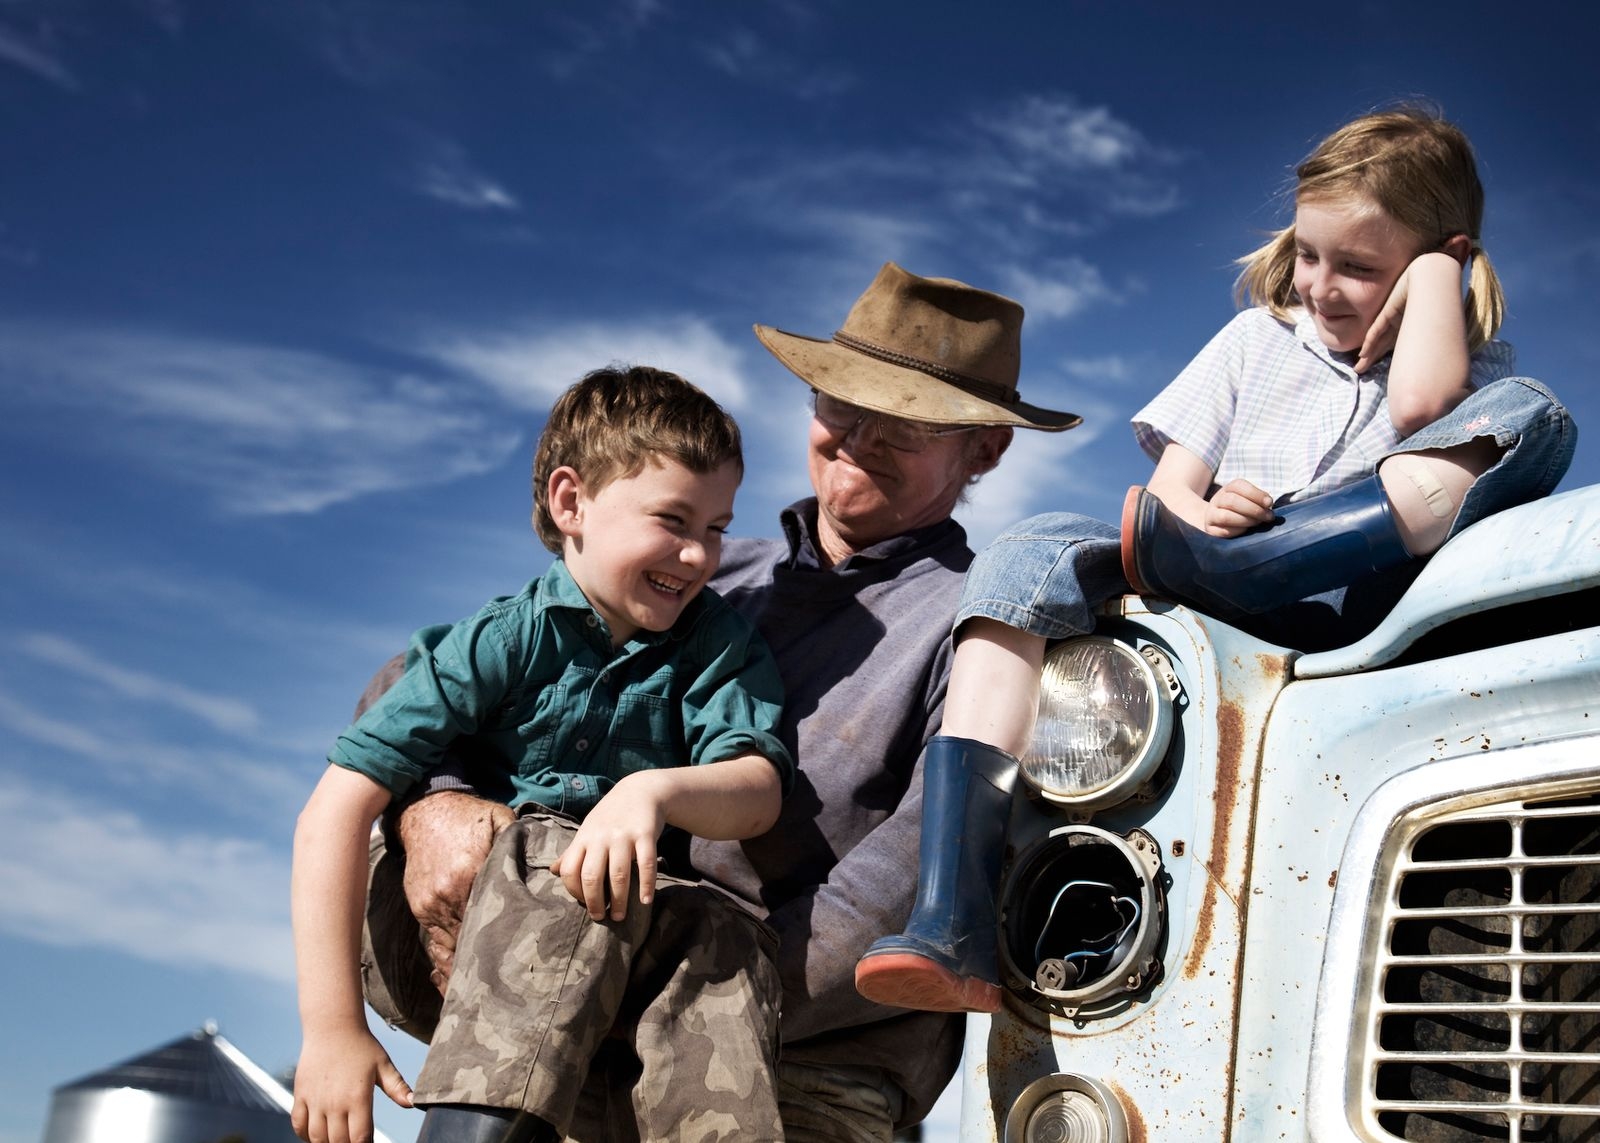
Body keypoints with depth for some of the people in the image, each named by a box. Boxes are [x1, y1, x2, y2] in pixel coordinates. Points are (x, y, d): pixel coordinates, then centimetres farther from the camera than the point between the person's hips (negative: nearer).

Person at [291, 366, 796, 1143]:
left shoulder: (718, 642, 3)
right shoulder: (503, 643, -8)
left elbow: (760, 792, -12)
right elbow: (338, 807, -15)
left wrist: (657, 789, -36)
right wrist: (333, 1029, -21)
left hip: (641, 943, 2)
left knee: (721, 937, -29)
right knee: (548, 848, -32)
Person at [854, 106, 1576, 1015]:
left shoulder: (1473, 365, 14)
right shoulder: (1260, 337, 23)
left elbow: (1419, 403, -12)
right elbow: (1173, 484, 12)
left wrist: (1434, 272, 3)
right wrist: (1199, 514, -12)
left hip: (1354, 617, -3)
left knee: (1533, 423, -21)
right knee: (1031, 557, -24)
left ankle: (1163, 556, -29)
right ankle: (954, 933, -38)